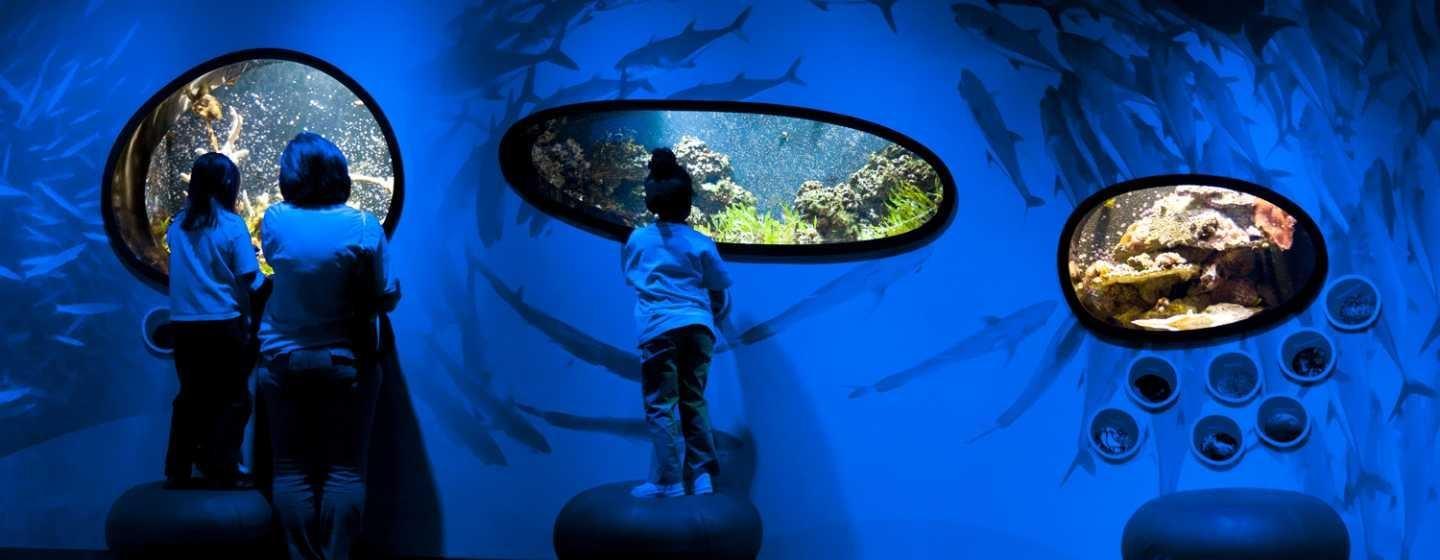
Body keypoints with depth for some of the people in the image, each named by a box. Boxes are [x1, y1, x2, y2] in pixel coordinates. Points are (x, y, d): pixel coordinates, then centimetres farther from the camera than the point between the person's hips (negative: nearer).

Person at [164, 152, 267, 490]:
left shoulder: (179, 224, 5)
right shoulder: (232, 226, -8)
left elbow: (185, 273, 13)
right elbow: (247, 282, -7)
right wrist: (247, 322, 7)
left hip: (183, 323, 5)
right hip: (221, 323, -5)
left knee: (191, 396, 14)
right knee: (233, 399, 6)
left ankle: (179, 470, 16)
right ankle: (222, 470, 5)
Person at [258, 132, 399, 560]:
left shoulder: (273, 221, -6)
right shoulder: (363, 226, -13)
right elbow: (386, 299, -8)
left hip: (283, 359, 2)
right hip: (344, 360, -2)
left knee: (292, 469, 7)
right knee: (344, 468, 4)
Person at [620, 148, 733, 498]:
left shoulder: (636, 240, 10)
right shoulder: (701, 243, 8)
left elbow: (630, 279, 26)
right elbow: (719, 290, 14)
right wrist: (713, 314, 35)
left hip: (659, 327, -2)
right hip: (698, 325, 2)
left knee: (661, 404, 0)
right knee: (693, 401, 12)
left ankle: (669, 482, -3)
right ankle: (702, 475, 10)